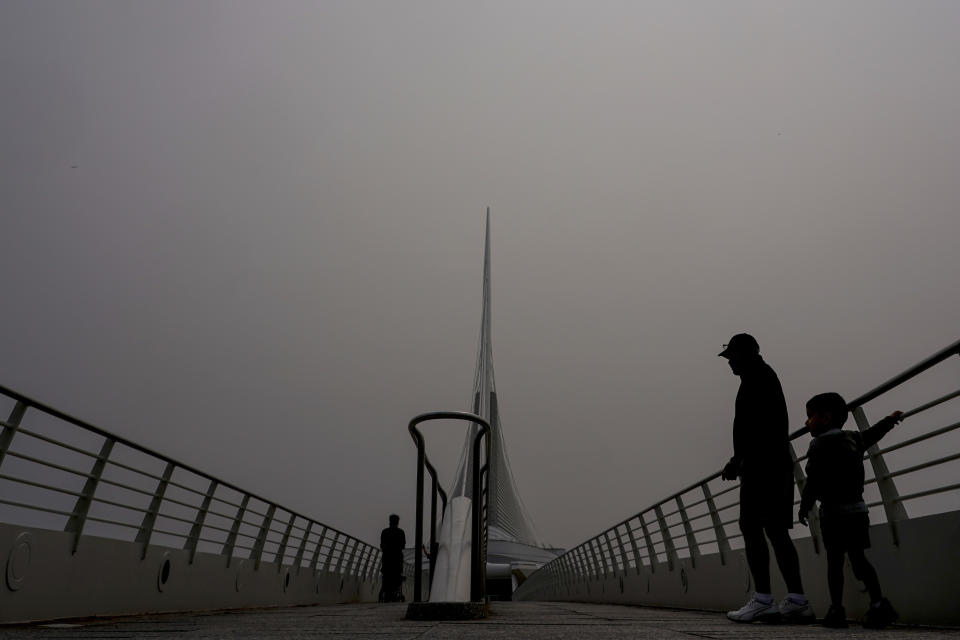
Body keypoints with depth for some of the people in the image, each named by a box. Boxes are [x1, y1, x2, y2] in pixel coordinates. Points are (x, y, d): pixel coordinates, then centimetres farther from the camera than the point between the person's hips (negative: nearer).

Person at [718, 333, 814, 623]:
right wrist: (740, 460, 23)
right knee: (776, 530, 6)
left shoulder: (757, 375, -2)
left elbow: (752, 422, -16)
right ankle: (797, 601, 4)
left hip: (761, 463, -10)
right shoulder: (768, 376, 27)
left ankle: (763, 600, -14)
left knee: (751, 526, -11)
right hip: (778, 463, 10)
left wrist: (737, 459, -16)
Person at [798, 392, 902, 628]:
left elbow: (814, 480, -18)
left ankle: (836, 609, 0)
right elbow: (872, 434, 33)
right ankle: (878, 603, 4)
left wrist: (804, 506, -13)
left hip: (834, 512, -7)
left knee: (834, 561, -2)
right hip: (858, 509, 7)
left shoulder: (820, 444, -11)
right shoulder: (853, 438, 13)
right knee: (858, 557, 11)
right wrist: (889, 420, 52)